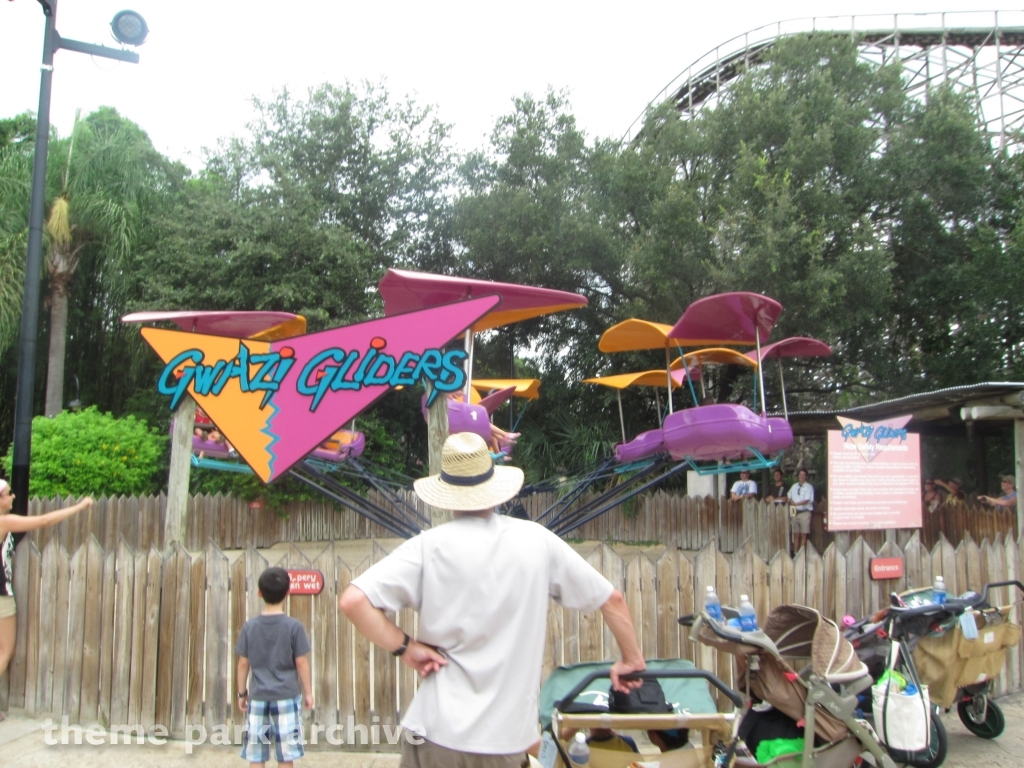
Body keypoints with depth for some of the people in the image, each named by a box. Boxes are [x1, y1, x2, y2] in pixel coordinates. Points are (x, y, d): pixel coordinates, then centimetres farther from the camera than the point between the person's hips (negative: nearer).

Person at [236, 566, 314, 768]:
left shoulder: (250, 626, -1)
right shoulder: (294, 626, -8)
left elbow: (243, 663, 3)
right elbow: (301, 663, -5)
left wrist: (242, 693, 15)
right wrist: (308, 692, 6)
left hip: (258, 697, 2)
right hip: (286, 696, -2)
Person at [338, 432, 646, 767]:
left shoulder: (429, 546, -8)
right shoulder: (537, 540, -2)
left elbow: (352, 601, -16)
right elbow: (612, 599, 6)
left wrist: (405, 647, -7)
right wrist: (632, 659, 20)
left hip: (439, 734, -2)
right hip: (509, 739, 2)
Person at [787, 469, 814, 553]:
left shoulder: (809, 487, -3)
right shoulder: (794, 486, 14)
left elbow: (806, 501, -11)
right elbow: (788, 496, 20)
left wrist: (795, 503, -14)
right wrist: (791, 501, 0)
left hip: (804, 512, -4)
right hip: (795, 512, 4)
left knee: (803, 535, -2)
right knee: (796, 534, 6)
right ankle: (795, 553, 9)